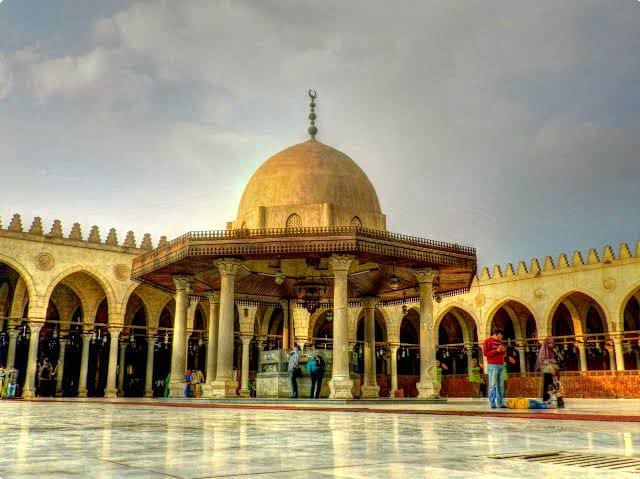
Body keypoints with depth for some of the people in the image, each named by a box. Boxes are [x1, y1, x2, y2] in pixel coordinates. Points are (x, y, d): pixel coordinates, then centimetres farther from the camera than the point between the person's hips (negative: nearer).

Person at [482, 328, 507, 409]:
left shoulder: (500, 342, 20)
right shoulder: (488, 341, -1)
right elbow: (485, 353, -9)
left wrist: (504, 350, 4)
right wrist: (496, 350, -15)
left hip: (501, 365, 7)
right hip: (493, 366, -7)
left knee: (500, 385, 5)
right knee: (493, 385, -7)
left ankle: (500, 403, 8)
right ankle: (492, 403, -6)